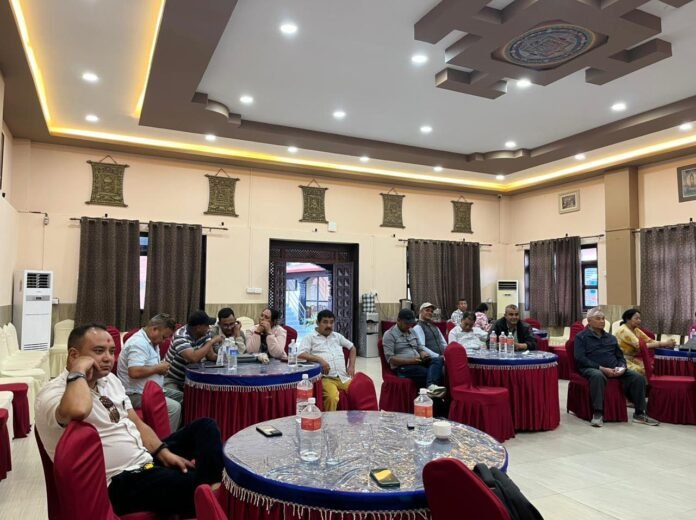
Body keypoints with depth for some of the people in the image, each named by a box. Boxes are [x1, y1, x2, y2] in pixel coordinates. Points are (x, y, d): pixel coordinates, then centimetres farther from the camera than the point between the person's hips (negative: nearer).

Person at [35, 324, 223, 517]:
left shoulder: (110, 379, 11)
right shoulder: (53, 393, -15)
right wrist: (78, 371, -24)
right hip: (119, 482, -9)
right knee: (193, 488, -27)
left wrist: (163, 451, -1)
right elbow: (77, 411, -42)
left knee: (205, 427, 3)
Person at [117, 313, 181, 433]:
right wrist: (158, 368, -18)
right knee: (174, 407, -23)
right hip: (137, 394, -11)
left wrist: (161, 368, 1)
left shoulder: (151, 341, 11)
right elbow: (135, 372, -33)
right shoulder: (138, 343, -21)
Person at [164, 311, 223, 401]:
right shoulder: (181, 336, -27)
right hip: (171, 379, -6)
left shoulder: (205, 333, -5)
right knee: (180, 398, -31)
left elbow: (210, 356, -6)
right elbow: (194, 358, -40)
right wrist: (212, 341, -31)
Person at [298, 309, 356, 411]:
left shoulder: (337, 336, 22)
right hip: (326, 378, -4)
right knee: (332, 397, -34)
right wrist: (320, 359, -20)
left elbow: (352, 347, 32)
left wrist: (351, 366, 18)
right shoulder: (310, 338, 6)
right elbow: (301, 355, -9)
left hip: (344, 377, 5)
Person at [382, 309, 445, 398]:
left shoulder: (412, 331, 20)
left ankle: (431, 386, -51)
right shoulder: (389, 334, -3)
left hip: (418, 363, 7)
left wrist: (424, 354, -4)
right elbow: (390, 359, -12)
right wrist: (410, 361, -22)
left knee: (439, 360, -28)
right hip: (402, 367, -7)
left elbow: (420, 348, 23)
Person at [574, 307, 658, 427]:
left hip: (614, 369, 6)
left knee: (638, 377, -16)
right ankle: (597, 413, -33)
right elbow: (580, 359, -9)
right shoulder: (581, 337, 3)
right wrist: (602, 368, -17)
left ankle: (639, 413, -3)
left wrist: (621, 367, -4)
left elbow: (620, 356, 21)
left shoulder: (611, 337, 23)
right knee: (598, 376, -40)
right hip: (592, 368, -6)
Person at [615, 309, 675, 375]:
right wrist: (663, 344, -25)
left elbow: (650, 341, 0)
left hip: (632, 359, 8)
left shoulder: (635, 330, 9)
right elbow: (640, 346, -25)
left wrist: (666, 343, -17)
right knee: (643, 371, -27)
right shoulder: (623, 330, -18)